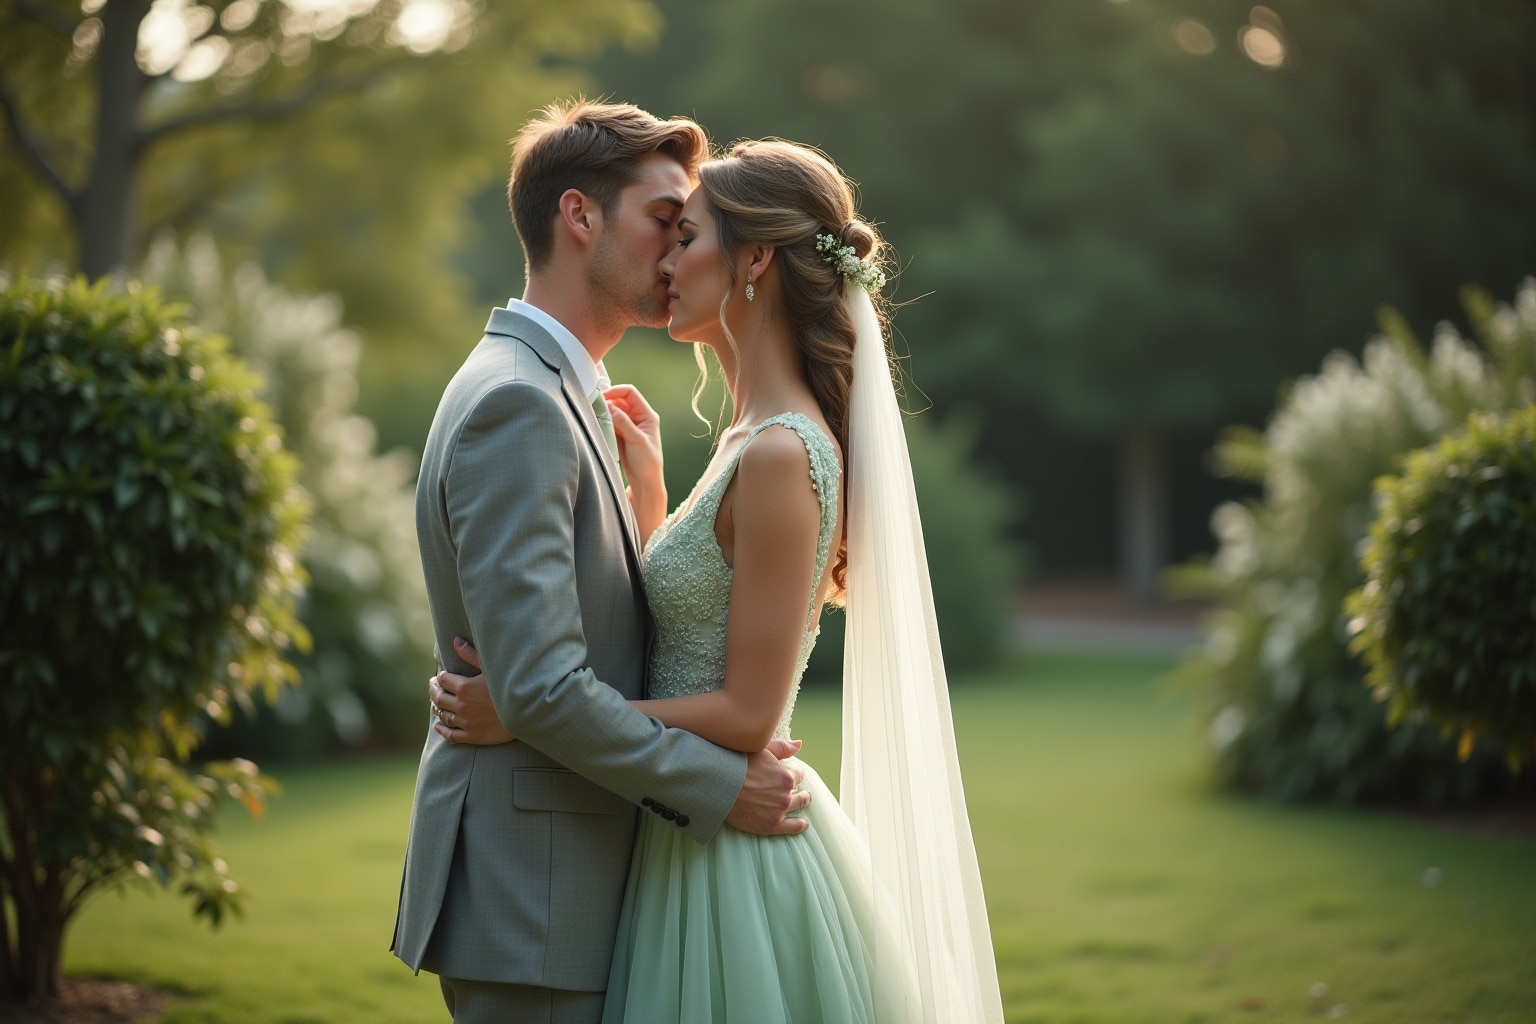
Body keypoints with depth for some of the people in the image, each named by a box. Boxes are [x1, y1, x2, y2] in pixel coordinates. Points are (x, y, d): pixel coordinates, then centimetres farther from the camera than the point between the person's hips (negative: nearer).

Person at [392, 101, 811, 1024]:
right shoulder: (516, 403, -17)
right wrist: (719, 786, -15)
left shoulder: (554, 392, 16)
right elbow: (541, 686, -23)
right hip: (531, 896, -10)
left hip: (569, 882, 10)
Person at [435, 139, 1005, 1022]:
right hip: (703, 841, 9)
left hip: (737, 864, -9)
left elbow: (747, 713, -21)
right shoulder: (757, 437, 10)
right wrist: (649, 489, 12)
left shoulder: (780, 454, -20)